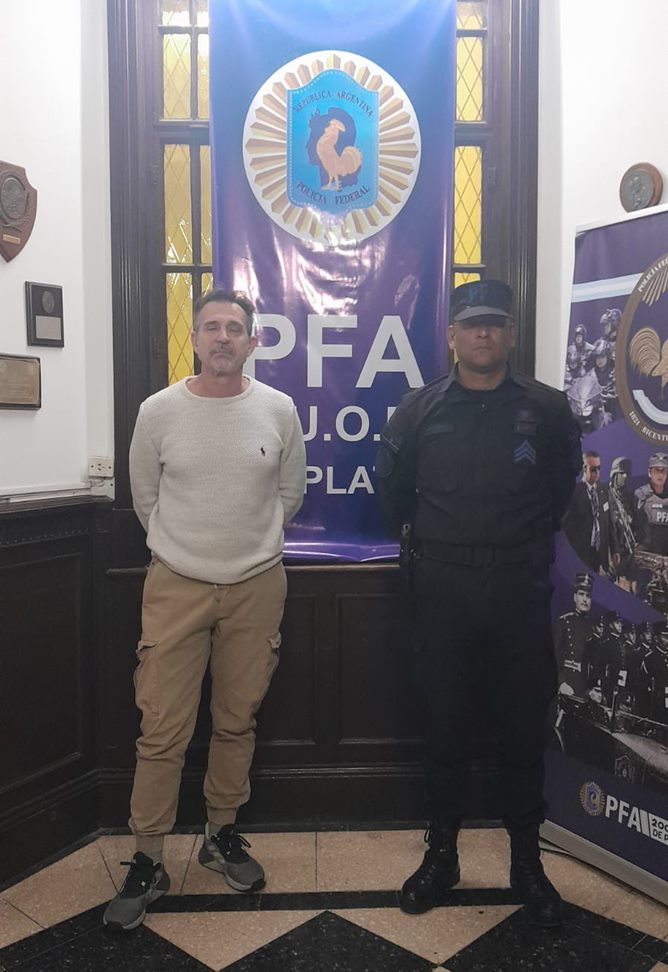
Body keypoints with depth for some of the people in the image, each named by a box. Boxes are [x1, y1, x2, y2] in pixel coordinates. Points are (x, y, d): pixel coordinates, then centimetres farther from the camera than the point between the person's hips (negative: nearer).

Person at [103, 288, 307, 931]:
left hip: (256, 588, 2)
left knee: (237, 722, 13)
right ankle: (147, 861, 19)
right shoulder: (159, 411, -4)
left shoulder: (278, 410, -2)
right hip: (176, 587, -1)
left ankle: (222, 834, 34)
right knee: (162, 730, 1)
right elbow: (145, 496, 9)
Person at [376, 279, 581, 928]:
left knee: (523, 730, 9)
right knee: (446, 728, 10)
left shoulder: (546, 408, 1)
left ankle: (527, 863, 28)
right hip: (444, 589, 0)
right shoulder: (420, 409, 2)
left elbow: (566, 485, 13)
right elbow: (391, 485, 14)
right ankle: (441, 855, 27)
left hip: (521, 590, 0)